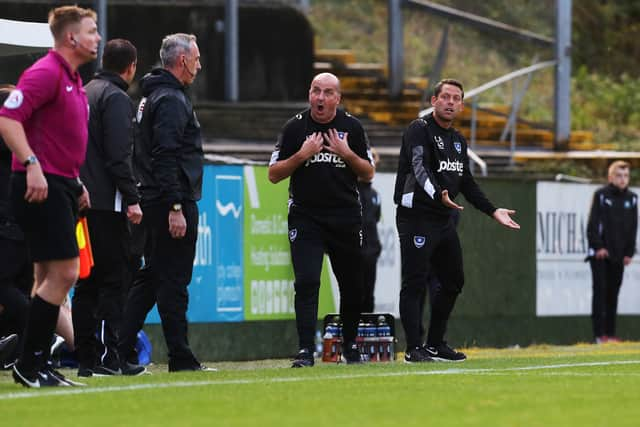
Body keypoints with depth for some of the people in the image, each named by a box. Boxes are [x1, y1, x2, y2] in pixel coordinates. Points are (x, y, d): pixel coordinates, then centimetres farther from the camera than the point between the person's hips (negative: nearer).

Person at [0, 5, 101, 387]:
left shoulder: (74, 80, 19)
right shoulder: (46, 73, -12)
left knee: (50, 279, 10)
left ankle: (37, 367, 13)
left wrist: (75, 183, 24)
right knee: (63, 273, -12)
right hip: (40, 185, -10)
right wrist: (31, 164, -28)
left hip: (60, 186, 10)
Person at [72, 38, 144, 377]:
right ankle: (107, 357, -10)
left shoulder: (84, 93, 18)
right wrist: (132, 199, -17)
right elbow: (118, 156, -17)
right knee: (113, 280, -6)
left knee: (86, 282, 10)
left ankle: (86, 358, 10)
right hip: (106, 203, -9)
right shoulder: (116, 99, -9)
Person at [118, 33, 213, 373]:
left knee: (151, 277, 13)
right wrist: (175, 208, -25)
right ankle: (180, 358, -5)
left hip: (155, 202, 10)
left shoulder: (152, 96, 19)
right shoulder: (171, 100, -13)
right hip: (172, 203, -10)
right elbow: (166, 157, -22)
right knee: (174, 280, -7)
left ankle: (121, 350, 11)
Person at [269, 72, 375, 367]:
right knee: (306, 283, -14)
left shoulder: (352, 127, 4)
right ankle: (305, 351, -16)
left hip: (346, 218, 2)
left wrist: (347, 154, -10)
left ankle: (350, 345, 28)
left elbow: (368, 174, 7)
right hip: (305, 218, -2)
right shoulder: (295, 127, 0)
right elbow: (274, 175, 0)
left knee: (352, 286, 9)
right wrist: (301, 155, -14)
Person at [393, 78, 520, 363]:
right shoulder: (419, 130, -9)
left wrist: (493, 211, 16)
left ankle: (435, 344, 23)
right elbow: (419, 168, -25)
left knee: (453, 281, 13)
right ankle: (413, 349, -10)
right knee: (415, 283, -10)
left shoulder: (458, 140, 18)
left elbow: (467, 184, 24)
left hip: (444, 219, 9)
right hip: (416, 216, -9)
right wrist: (439, 195, -43)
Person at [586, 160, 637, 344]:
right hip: (600, 253, -4)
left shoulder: (631, 198, 10)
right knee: (600, 291, -8)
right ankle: (599, 334, -10)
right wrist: (598, 246, -13)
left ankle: (610, 334, 9)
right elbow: (593, 223, -5)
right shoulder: (601, 195, -2)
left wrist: (629, 252, 6)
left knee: (613, 293, 6)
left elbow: (633, 227, 12)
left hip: (619, 255, 4)